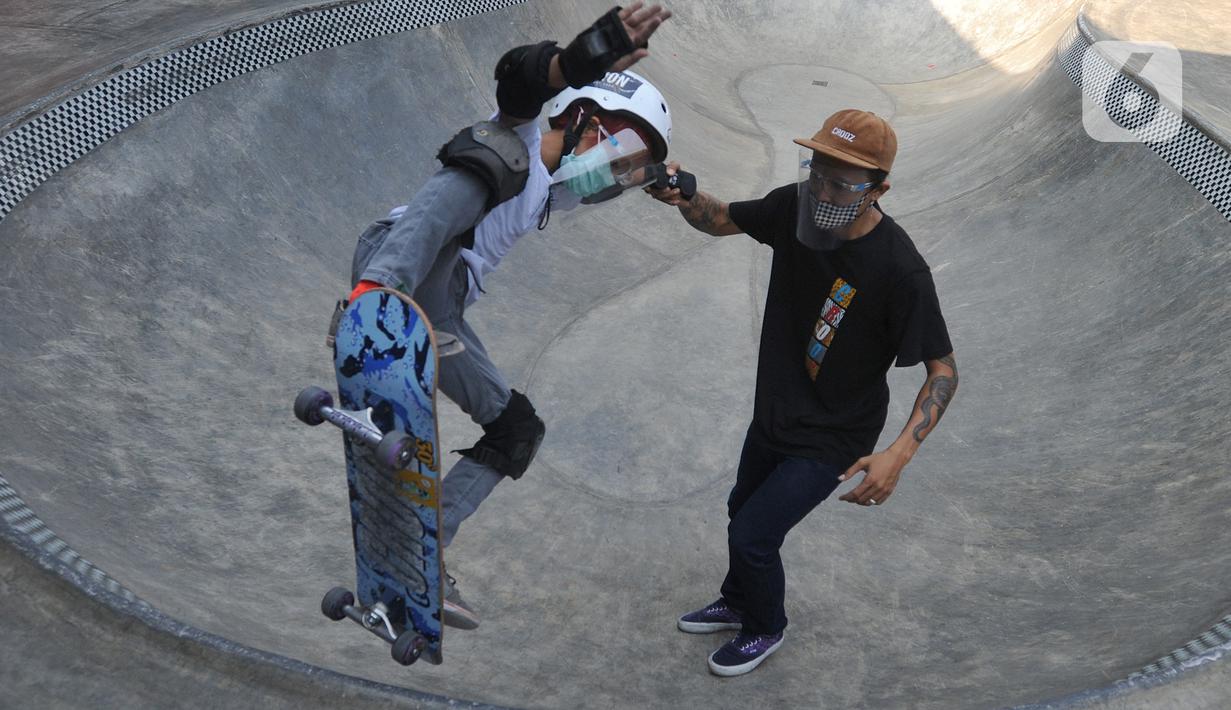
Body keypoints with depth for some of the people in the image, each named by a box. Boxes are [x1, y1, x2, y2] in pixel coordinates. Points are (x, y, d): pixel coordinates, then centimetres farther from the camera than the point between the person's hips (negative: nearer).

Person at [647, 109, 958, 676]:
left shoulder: (900, 269, -32)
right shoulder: (794, 206, -16)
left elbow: (943, 371, -24)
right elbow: (721, 220, 2)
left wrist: (899, 453, -38)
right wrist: (681, 196, -22)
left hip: (832, 439, -6)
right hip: (773, 412, 7)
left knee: (752, 536, -1)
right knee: (743, 511, 26)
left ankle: (765, 628, 32)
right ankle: (738, 604, 56)